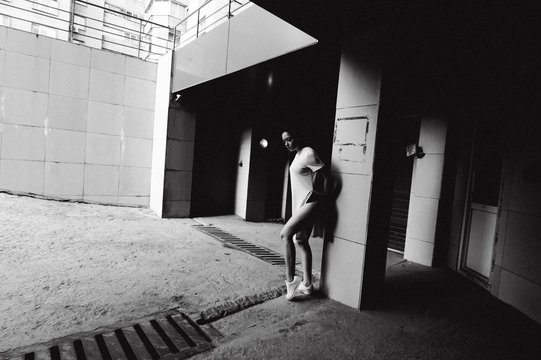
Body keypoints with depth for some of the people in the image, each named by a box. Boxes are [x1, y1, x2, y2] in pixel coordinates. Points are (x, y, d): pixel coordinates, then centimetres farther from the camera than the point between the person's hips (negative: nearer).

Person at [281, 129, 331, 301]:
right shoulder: (298, 155, 16)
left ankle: (290, 280, -9)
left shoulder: (308, 153, -13)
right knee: (301, 241, 12)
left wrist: (322, 198, -11)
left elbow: (326, 175, -15)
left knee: (285, 234, -19)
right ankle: (307, 284, 22)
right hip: (301, 203, 10)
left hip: (310, 203, -10)